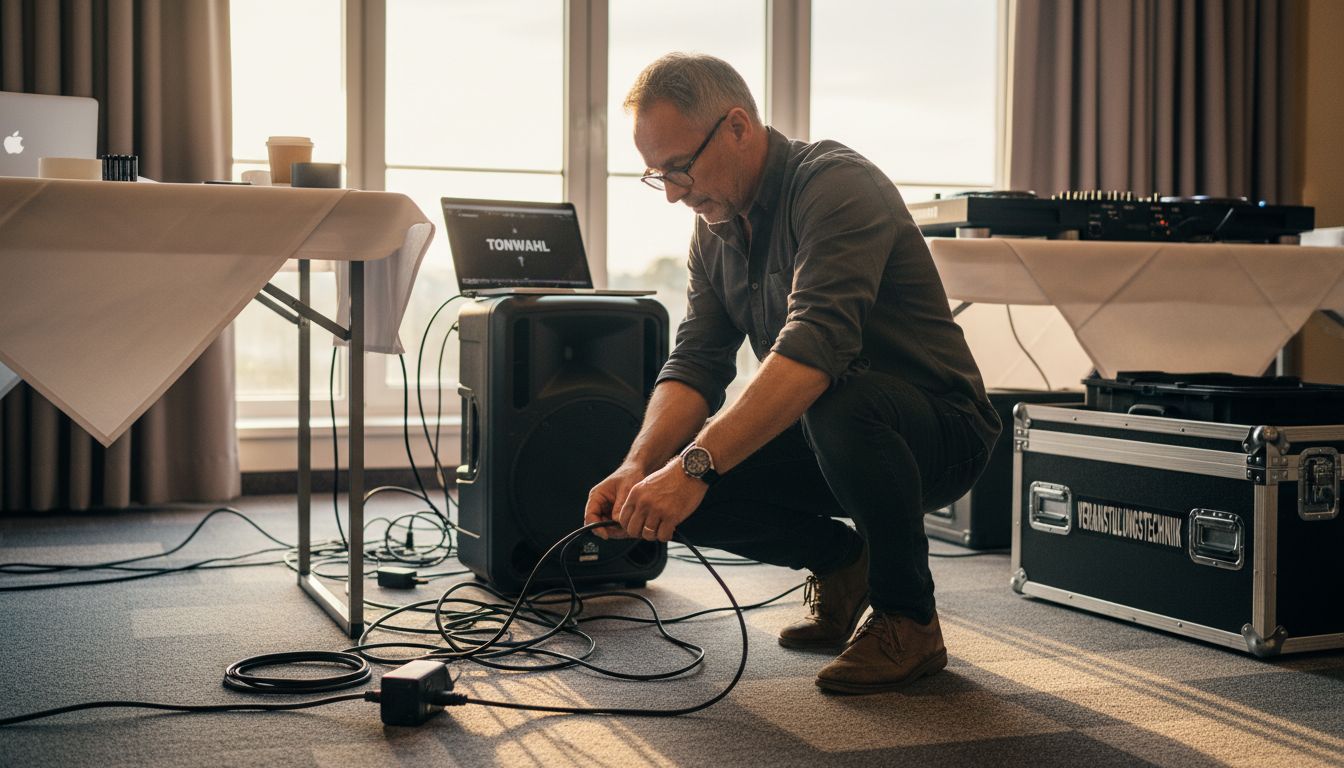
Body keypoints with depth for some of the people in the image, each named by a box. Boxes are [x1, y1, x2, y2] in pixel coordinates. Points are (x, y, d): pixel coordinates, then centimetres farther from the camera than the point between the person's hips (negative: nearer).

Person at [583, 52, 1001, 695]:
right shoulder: (714, 231, 4)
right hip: (823, 440, 7)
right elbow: (694, 366, -3)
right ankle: (841, 561, 12)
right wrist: (639, 467, -23)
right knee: (675, 492, -13)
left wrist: (693, 466, -45)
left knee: (835, 401, -39)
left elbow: (814, 348, -37)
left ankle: (909, 621, -15)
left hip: (936, 431, -7)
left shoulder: (837, 185, -22)